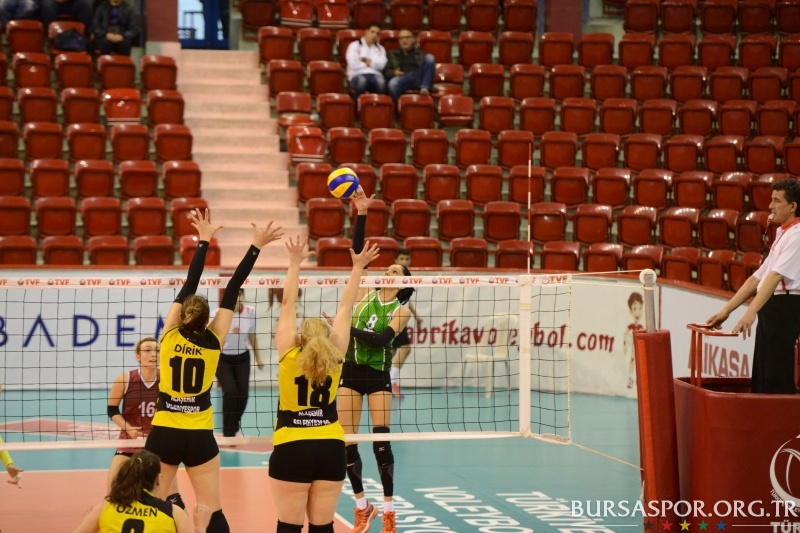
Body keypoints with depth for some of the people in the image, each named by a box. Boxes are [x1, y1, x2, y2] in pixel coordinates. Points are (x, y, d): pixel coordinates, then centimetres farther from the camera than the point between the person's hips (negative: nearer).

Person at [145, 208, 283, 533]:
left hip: (163, 434, 0)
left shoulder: (170, 335, -5)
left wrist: (204, 241, 7)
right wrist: (256, 247, -2)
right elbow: (231, 292, -4)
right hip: (200, 436, 0)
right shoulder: (213, 341, -5)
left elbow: (188, 286, 1)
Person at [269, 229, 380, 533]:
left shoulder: (289, 356, -4)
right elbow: (345, 308, 7)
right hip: (330, 449, 3)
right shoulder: (335, 357, 1)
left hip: (291, 450, -3)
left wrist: (295, 263, 3)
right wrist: (357, 267, 13)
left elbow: (287, 304, -1)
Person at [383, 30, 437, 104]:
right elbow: (385, 71, 18)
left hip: (418, 79, 2)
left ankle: (424, 87, -34)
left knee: (429, 58, -22)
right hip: (402, 79, -2)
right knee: (392, 83, -39)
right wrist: (394, 73, -6)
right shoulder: (392, 54, 29)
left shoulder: (420, 53, 30)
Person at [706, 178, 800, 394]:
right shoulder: (783, 235, 22)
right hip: (771, 312, 10)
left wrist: (751, 312, -30)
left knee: (780, 385, -13)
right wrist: (726, 310, 19)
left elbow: (776, 276, -21)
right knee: (762, 383, 9)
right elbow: (757, 278, 23)